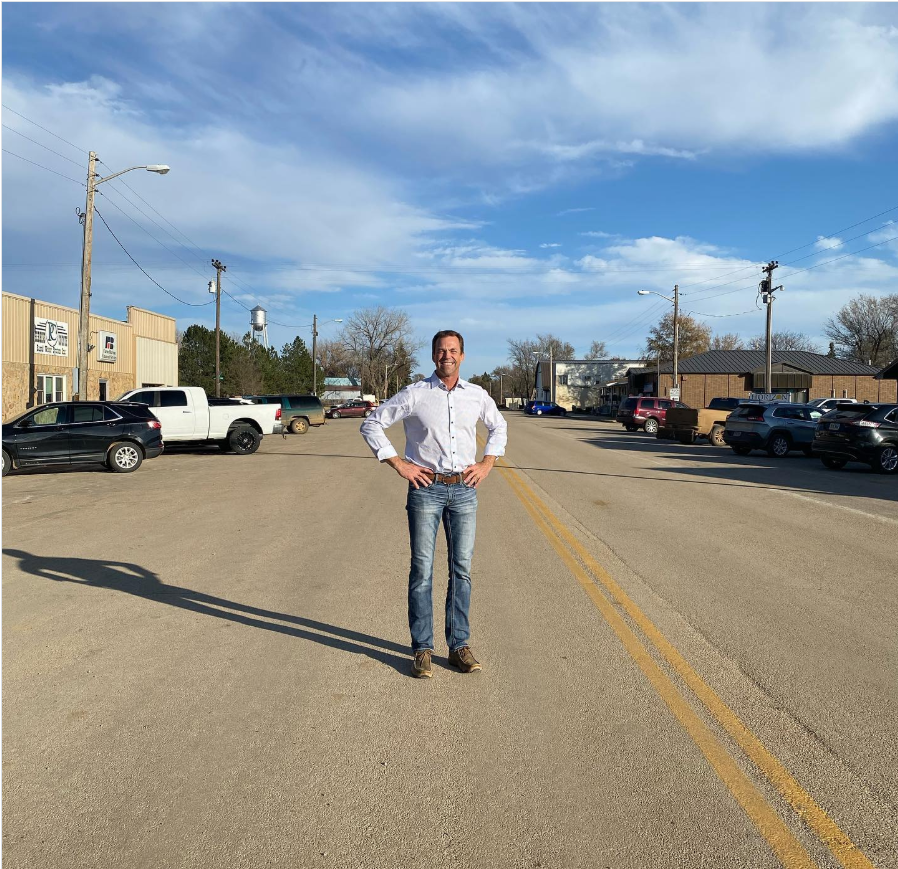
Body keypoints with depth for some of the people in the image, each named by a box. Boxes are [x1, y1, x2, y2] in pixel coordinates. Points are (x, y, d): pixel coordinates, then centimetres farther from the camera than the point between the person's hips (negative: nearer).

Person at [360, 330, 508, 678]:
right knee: (422, 570, 1)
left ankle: (459, 646, 19)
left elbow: (498, 427, 24)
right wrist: (399, 464, -5)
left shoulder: (477, 395, 6)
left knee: (462, 570, 7)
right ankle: (422, 649, 12)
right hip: (426, 489, -3)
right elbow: (371, 424, 1)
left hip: (464, 490, 3)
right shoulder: (415, 394, -3)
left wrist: (487, 464, 9)